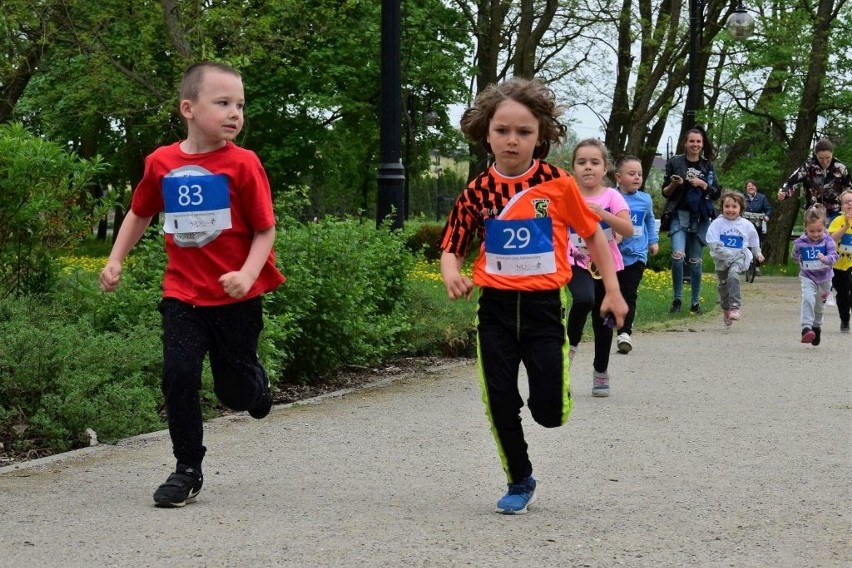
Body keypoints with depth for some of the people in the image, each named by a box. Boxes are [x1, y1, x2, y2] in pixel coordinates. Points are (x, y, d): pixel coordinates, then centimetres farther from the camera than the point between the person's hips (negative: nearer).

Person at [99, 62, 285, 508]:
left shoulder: (242, 164, -12)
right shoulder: (161, 162, -2)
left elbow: (265, 230, -9)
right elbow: (140, 213, 16)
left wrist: (247, 274, -24)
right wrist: (115, 260, 9)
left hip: (237, 297, -2)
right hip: (183, 294, 2)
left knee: (236, 392, 7)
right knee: (178, 375, -11)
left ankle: (256, 382, 46)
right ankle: (187, 471, 3)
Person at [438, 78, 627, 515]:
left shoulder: (559, 185, -6)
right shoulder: (477, 192, -2)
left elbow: (592, 234, 5)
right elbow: (451, 247, 5)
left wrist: (612, 291, 6)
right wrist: (451, 275, -17)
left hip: (543, 304, -1)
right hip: (495, 306, 2)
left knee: (549, 411, -5)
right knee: (500, 402, 3)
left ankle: (557, 371, 31)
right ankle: (519, 482, 23)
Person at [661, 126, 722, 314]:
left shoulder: (708, 166, 7)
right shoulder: (675, 162, 2)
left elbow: (717, 193, 7)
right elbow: (665, 192, 5)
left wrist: (703, 184, -9)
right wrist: (674, 184, -15)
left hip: (700, 219, 2)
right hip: (679, 215, -2)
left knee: (696, 261, 6)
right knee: (677, 255, -19)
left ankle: (695, 302, 16)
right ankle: (677, 299, -6)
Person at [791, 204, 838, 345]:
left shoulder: (827, 241, -15)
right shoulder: (800, 243, -10)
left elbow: (833, 256, -29)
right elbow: (795, 256, 12)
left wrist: (826, 259, -47)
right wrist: (804, 265, 6)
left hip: (824, 278, 1)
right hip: (807, 277, -1)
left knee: (820, 305, 17)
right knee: (808, 299, -26)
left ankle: (817, 327, 43)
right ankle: (806, 328, -32)